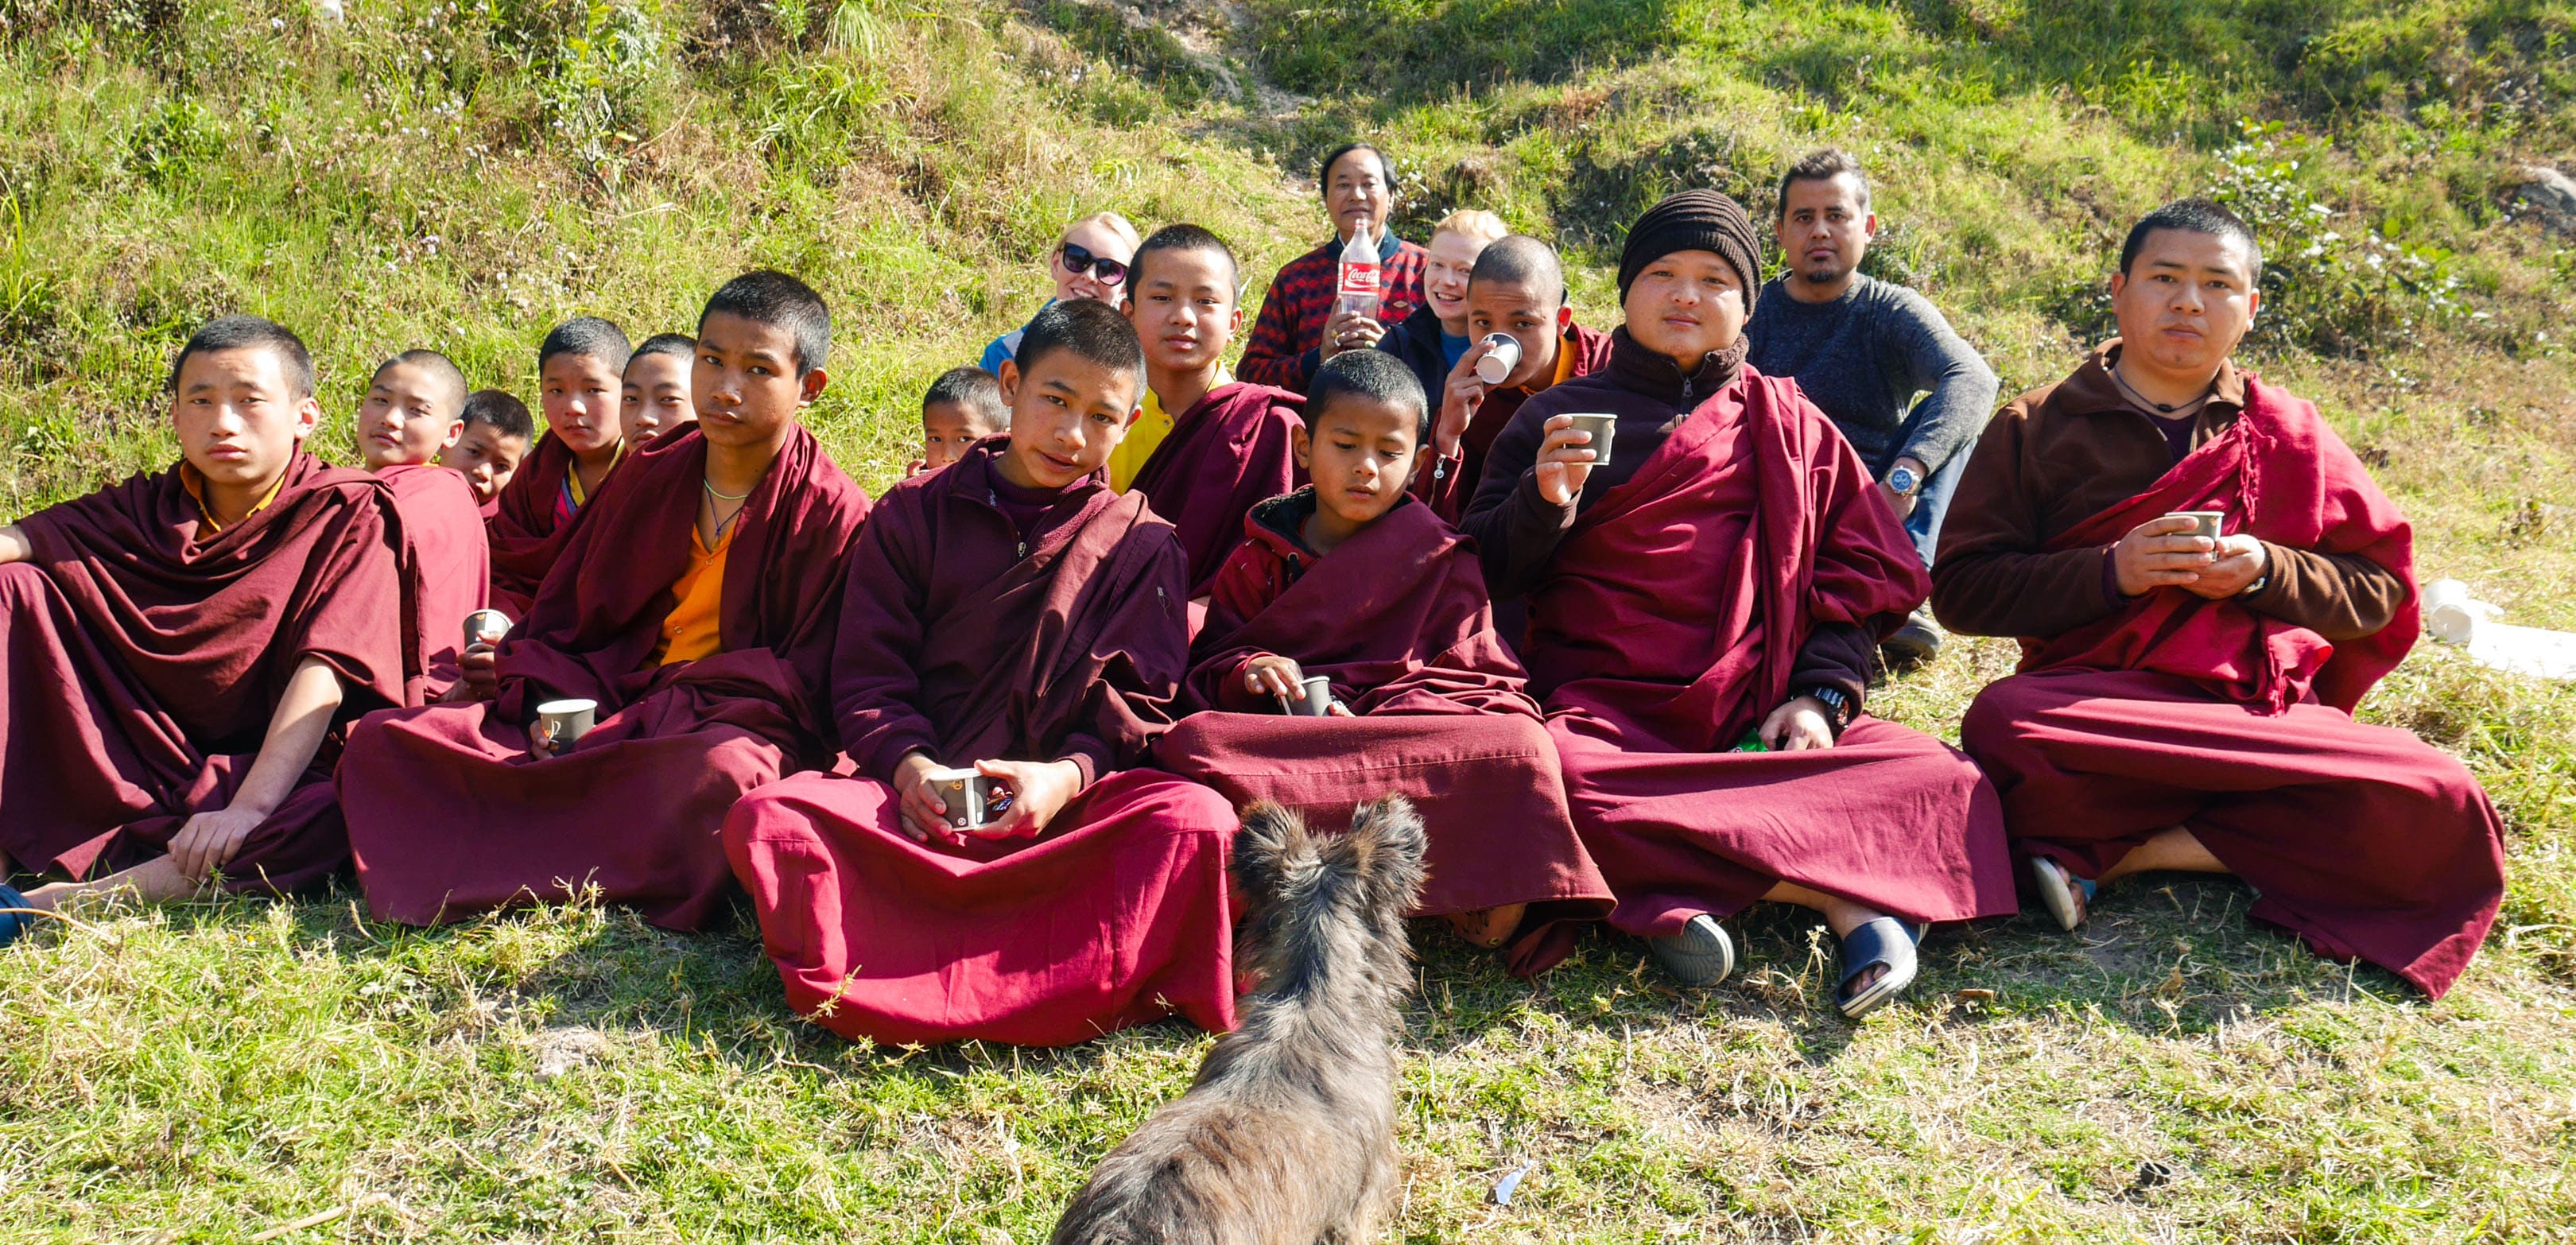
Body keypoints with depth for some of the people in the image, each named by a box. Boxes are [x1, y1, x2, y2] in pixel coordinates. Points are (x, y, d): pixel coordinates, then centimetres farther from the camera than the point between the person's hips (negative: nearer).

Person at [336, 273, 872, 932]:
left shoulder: (834, 513, -5)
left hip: (733, 726, -5)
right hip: (601, 714, 5)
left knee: (720, 771, -44)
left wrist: (649, 720, -19)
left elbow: (805, 686, -9)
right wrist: (546, 701, -6)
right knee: (384, 740, -11)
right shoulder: (651, 474, 11)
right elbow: (566, 619, 17)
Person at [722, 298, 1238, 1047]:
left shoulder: (1141, 543, 13)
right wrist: (905, 763, -12)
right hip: (918, 791, 1)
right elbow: (866, 671, 9)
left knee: (1198, 821, -32)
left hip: (1063, 801, 0)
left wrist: (1069, 774, -15)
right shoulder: (917, 513, 15)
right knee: (766, 819, -27)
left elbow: (1140, 702, 6)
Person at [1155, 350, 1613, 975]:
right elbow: (1210, 662, 15)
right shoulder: (1260, 557, 20)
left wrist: (1371, 719, -14)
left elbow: (1464, 675, 5)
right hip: (1288, 734, 1)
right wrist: (1249, 672, -10)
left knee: (1517, 741, -31)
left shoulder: (1441, 559, 15)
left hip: (1409, 738, -1)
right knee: (1195, 740, -34)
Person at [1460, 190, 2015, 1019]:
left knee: (1944, 785, -23)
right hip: (1609, 708, -1)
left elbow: (1863, 575, 16)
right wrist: (1544, 504, -10)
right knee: (1549, 782, -37)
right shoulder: (1557, 416, 15)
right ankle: (1842, 891, -35)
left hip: (1765, 715, 2)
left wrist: (1822, 695, -1)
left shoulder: (1789, 424, 18)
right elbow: (1491, 573, 10)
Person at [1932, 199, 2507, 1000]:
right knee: (2004, 725, -38)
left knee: (2439, 812, -26)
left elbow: (2379, 587, 14)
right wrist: (2111, 571, -13)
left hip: (2266, 713, 3)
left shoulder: (2290, 436, 14)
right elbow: (1962, 588, 0)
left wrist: (2265, 571, -6)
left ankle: (2119, 851, -15)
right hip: (2101, 705, -3)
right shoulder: (2038, 428, 8)